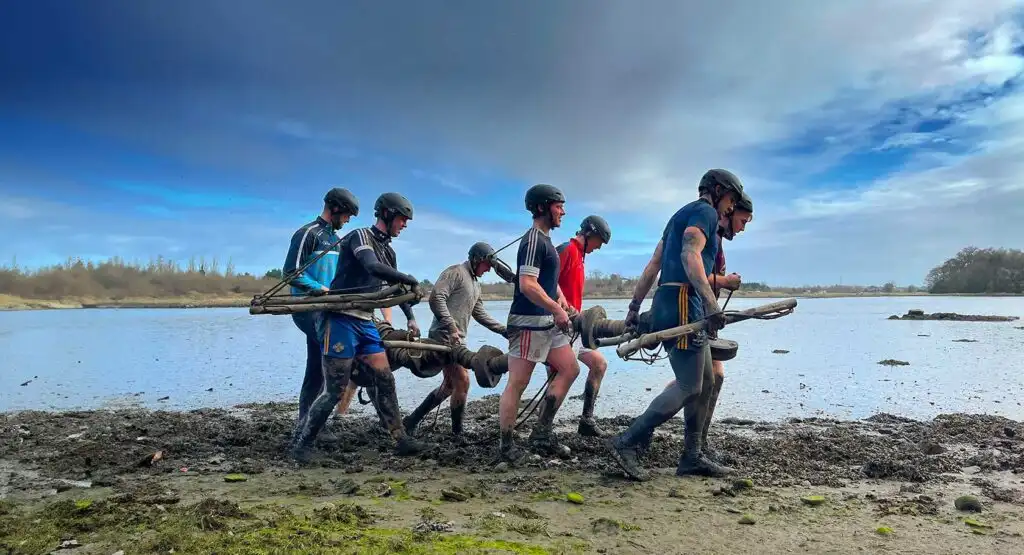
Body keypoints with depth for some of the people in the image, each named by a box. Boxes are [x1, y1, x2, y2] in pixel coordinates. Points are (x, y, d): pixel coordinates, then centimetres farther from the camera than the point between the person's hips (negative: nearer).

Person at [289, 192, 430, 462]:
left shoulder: (388, 252, 16)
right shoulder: (361, 235, -8)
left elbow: (396, 287, 28)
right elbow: (373, 267, -27)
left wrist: (411, 318, 23)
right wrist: (411, 280, -17)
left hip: (366, 323, 8)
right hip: (342, 320, -8)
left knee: (384, 380, 1)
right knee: (334, 390, -6)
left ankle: (401, 439, 5)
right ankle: (300, 444, 9)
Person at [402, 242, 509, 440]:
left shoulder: (476, 284, 22)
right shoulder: (455, 272, -7)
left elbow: (480, 314, 24)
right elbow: (436, 298, -19)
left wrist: (504, 330, 17)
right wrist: (452, 328, -23)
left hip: (458, 339, 10)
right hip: (444, 336, -10)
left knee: (450, 385, 11)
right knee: (462, 381, -12)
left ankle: (411, 421, 21)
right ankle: (457, 433, 2)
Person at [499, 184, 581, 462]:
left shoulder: (545, 240, 18)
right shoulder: (534, 240, -13)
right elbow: (527, 285, -23)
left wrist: (562, 304, 14)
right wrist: (557, 310, -18)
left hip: (548, 322, 10)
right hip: (529, 323, -10)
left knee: (570, 369, 9)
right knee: (517, 384, -4)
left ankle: (542, 433, 13)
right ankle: (505, 446, 4)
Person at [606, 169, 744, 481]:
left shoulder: (682, 215, 27)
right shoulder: (706, 211, -2)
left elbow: (652, 266, 23)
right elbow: (690, 255, -21)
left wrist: (634, 308, 20)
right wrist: (712, 304, -29)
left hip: (668, 303, 10)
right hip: (682, 303, -10)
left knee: (705, 382, 12)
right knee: (689, 386, -11)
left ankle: (691, 457, 14)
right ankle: (626, 443, -12)